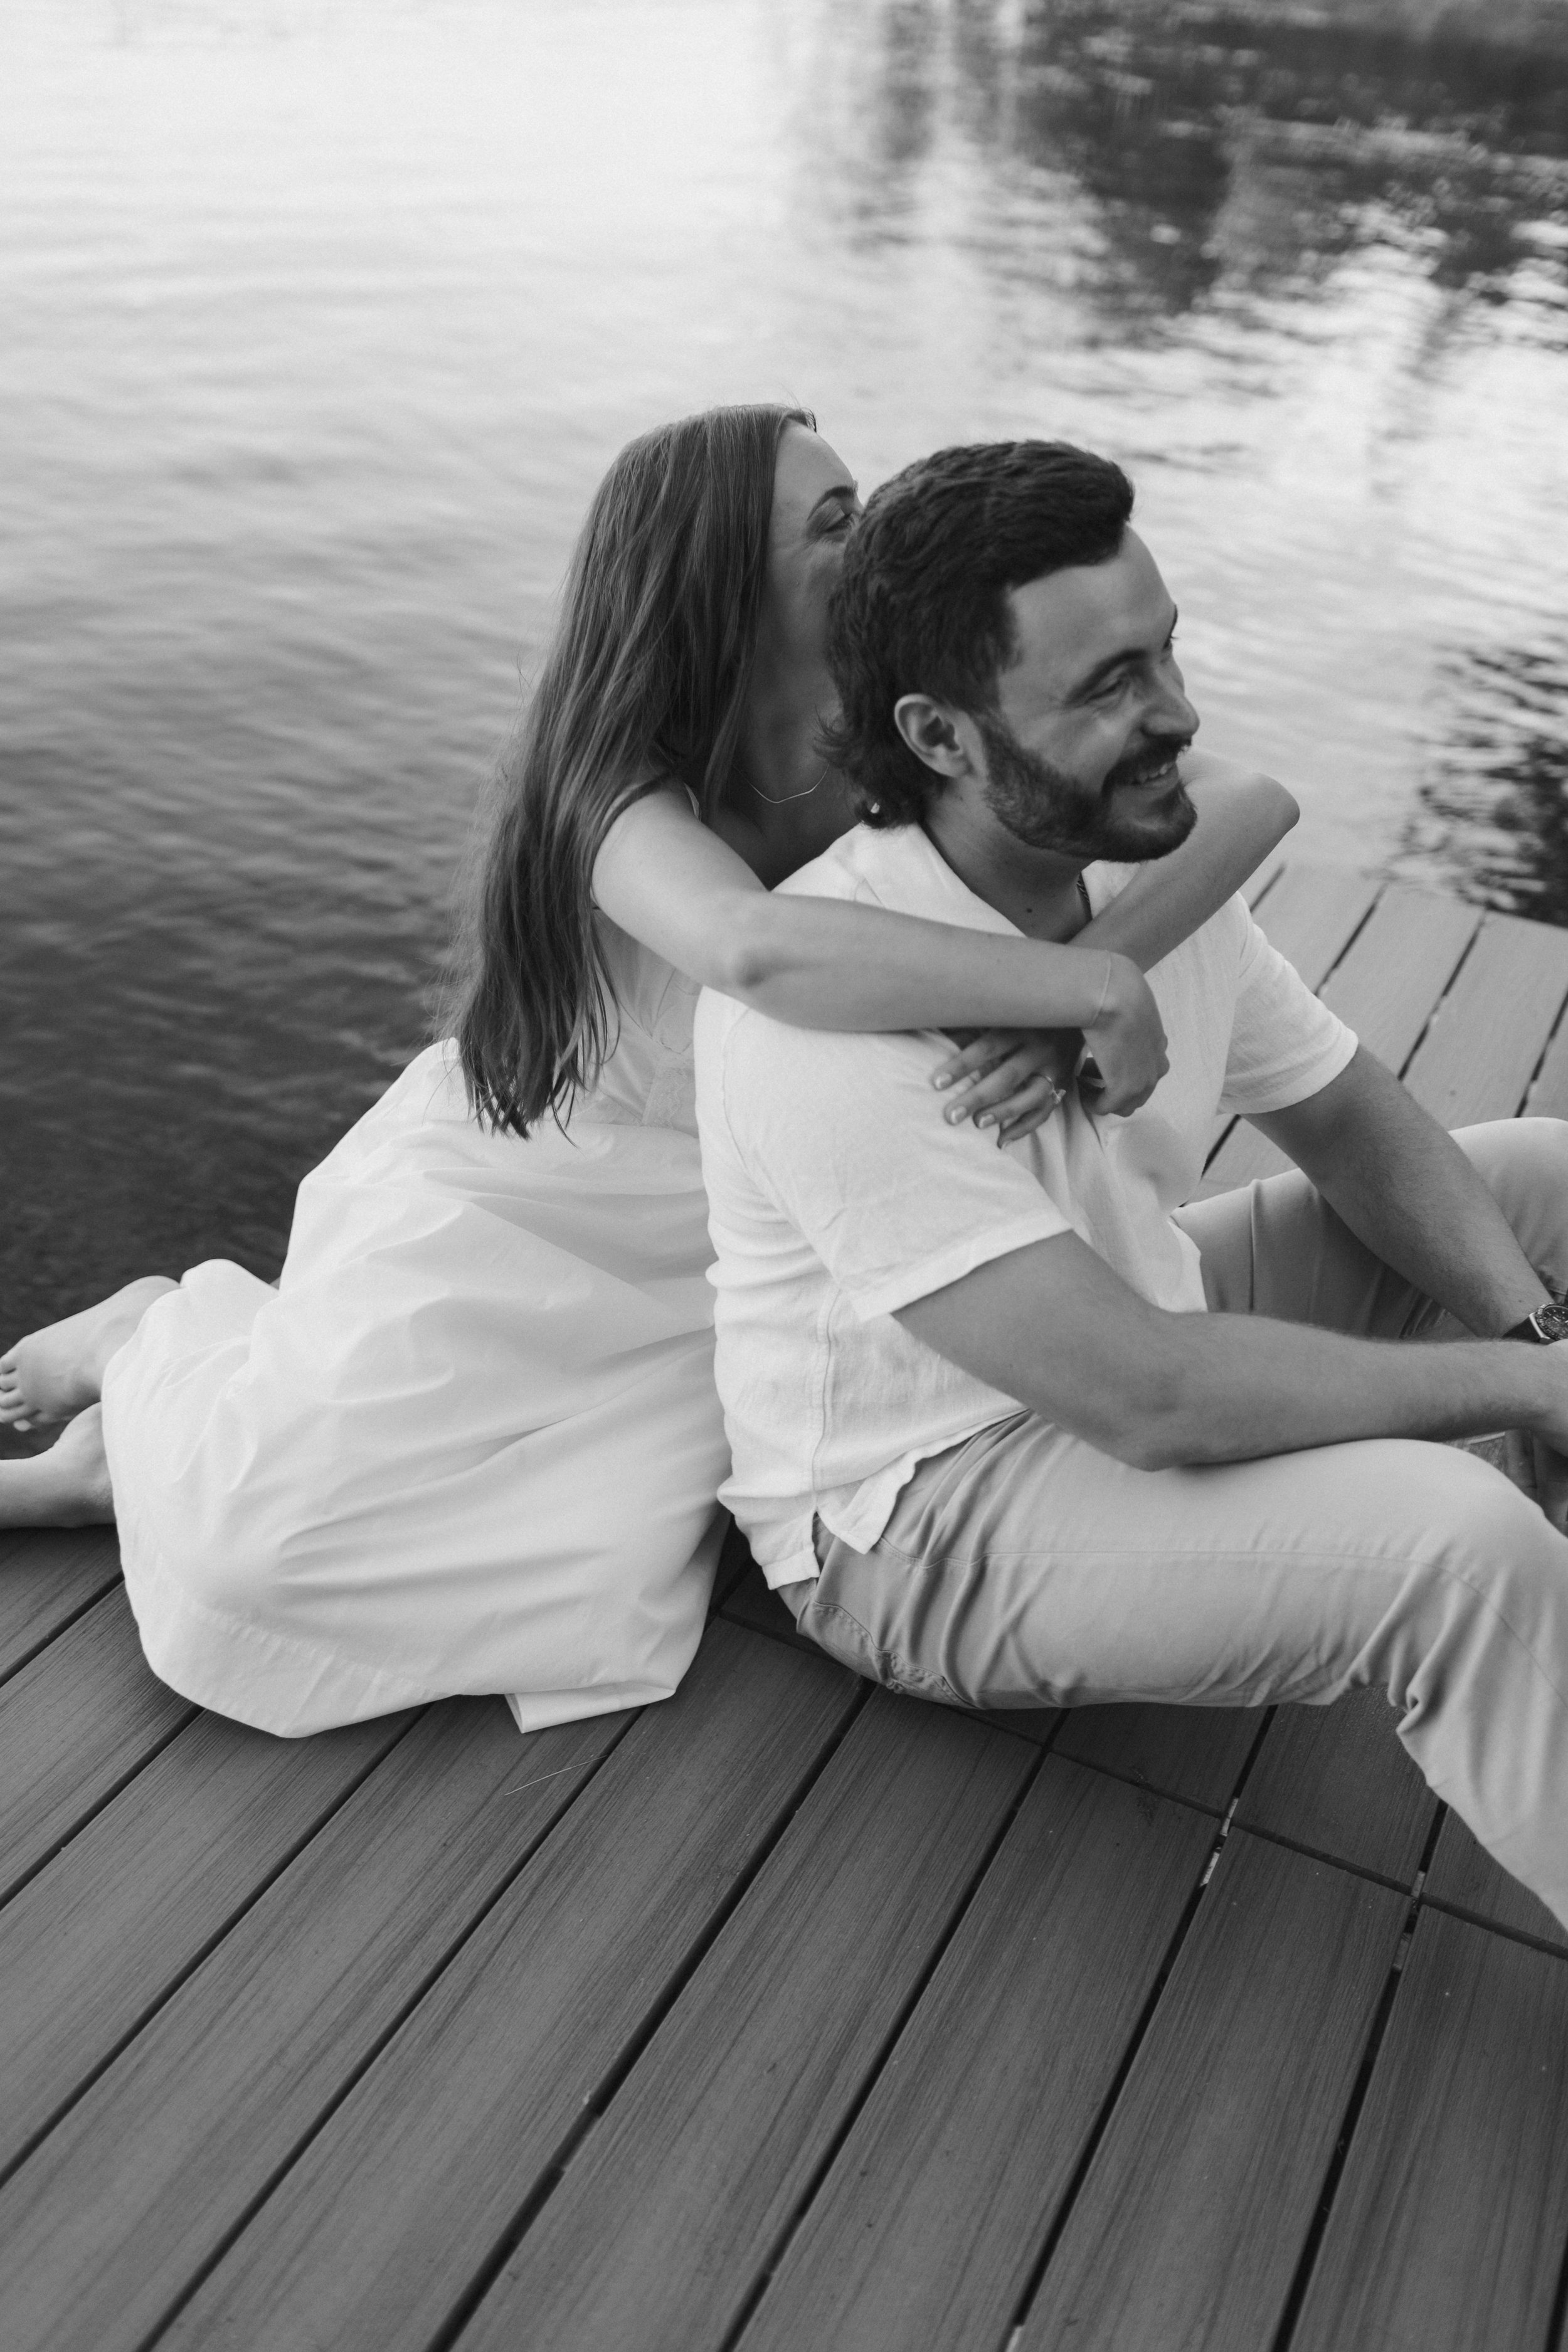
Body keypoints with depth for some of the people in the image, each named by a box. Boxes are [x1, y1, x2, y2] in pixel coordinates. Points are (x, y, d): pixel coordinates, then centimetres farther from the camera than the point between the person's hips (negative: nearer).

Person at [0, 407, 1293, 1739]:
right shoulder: (625, 798, -25)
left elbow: (1246, 807, -17)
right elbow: (765, 953, -50)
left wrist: (1064, 1011, -35)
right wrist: (1094, 987, -44)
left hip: (673, 1275, 5)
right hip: (500, 1214, -5)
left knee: (597, 1594, -15)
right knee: (255, 1550, -18)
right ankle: (167, 1344, 18)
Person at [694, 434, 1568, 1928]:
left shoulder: (1149, 866, -5)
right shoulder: (833, 1011, -31)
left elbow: (1360, 1131, 6)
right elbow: (1151, 1398, -33)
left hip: (1133, 1318, 9)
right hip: (916, 1518, -8)